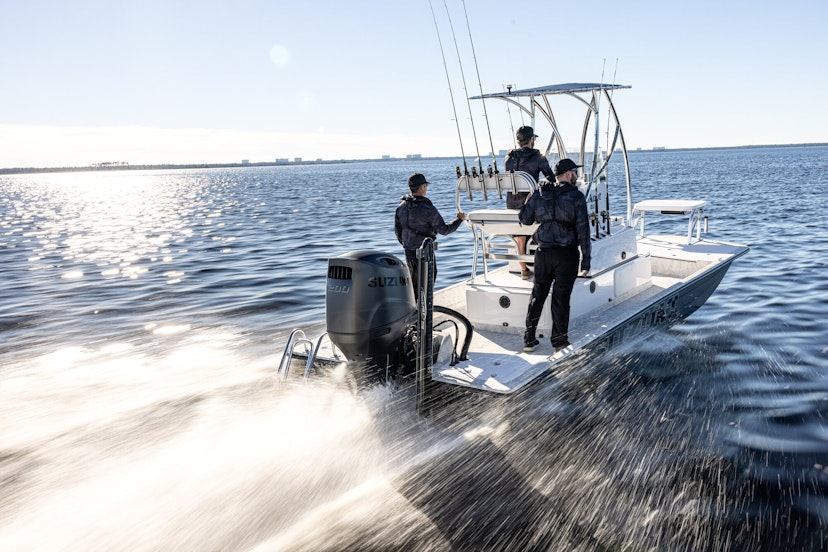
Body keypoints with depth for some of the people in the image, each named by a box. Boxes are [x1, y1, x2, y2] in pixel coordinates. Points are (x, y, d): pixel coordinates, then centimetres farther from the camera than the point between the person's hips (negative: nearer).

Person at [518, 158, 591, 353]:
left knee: (537, 295, 13)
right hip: (567, 254, -3)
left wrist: (529, 200, 28)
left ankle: (529, 339, 17)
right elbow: (583, 229, -9)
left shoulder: (539, 195, 3)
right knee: (561, 297, 3)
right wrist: (586, 260, -6)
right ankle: (559, 342, 11)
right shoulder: (576, 196, -7)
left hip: (543, 252, 3)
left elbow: (524, 219, 11)